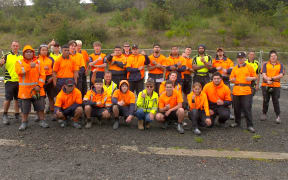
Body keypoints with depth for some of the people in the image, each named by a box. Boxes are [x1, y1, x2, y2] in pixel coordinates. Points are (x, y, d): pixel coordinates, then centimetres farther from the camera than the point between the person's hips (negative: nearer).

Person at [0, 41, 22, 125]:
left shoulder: (22, 57, 10)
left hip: (19, 81, 3)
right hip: (9, 81, -3)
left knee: (17, 99, 10)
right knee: (8, 99, -6)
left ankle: (17, 115, 20)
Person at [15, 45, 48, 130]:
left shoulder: (38, 62, 7)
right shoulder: (19, 62, 4)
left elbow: (42, 75, 0)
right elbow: (19, 71, -17)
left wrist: (39, 85, -11)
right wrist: (29, 66, -25)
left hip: (37, 89, 1)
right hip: (25, 90, -1)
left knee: (40, 106, 5)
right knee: (24, 107, 7)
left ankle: (42, 121, 18)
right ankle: (24, 122, 21)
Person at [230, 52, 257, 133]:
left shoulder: (249, 67, 5)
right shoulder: (234, 68, 14)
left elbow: (255, 77, 7)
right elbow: (231, 78, 17)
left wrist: (251, 78, -14)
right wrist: (232, 79, -6)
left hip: (246, 90, -4)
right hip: (236, 90, 4)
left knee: (247, 108, -7)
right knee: (236, 108, 10)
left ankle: (250, 125, -1)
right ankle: (237, 122, 27)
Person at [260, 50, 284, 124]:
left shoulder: (280, 65, 8)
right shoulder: (265, 64, 8)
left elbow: (281, 75, -5)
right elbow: (263, 74, -4)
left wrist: (272, 78, -16)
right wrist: (268, 80, -21)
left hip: (276, 85, -1)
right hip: (266, 85, 1)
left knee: (276, 101, -3)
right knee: (265, 100, 8)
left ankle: (278, 116, 3)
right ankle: (264, 114, 22)